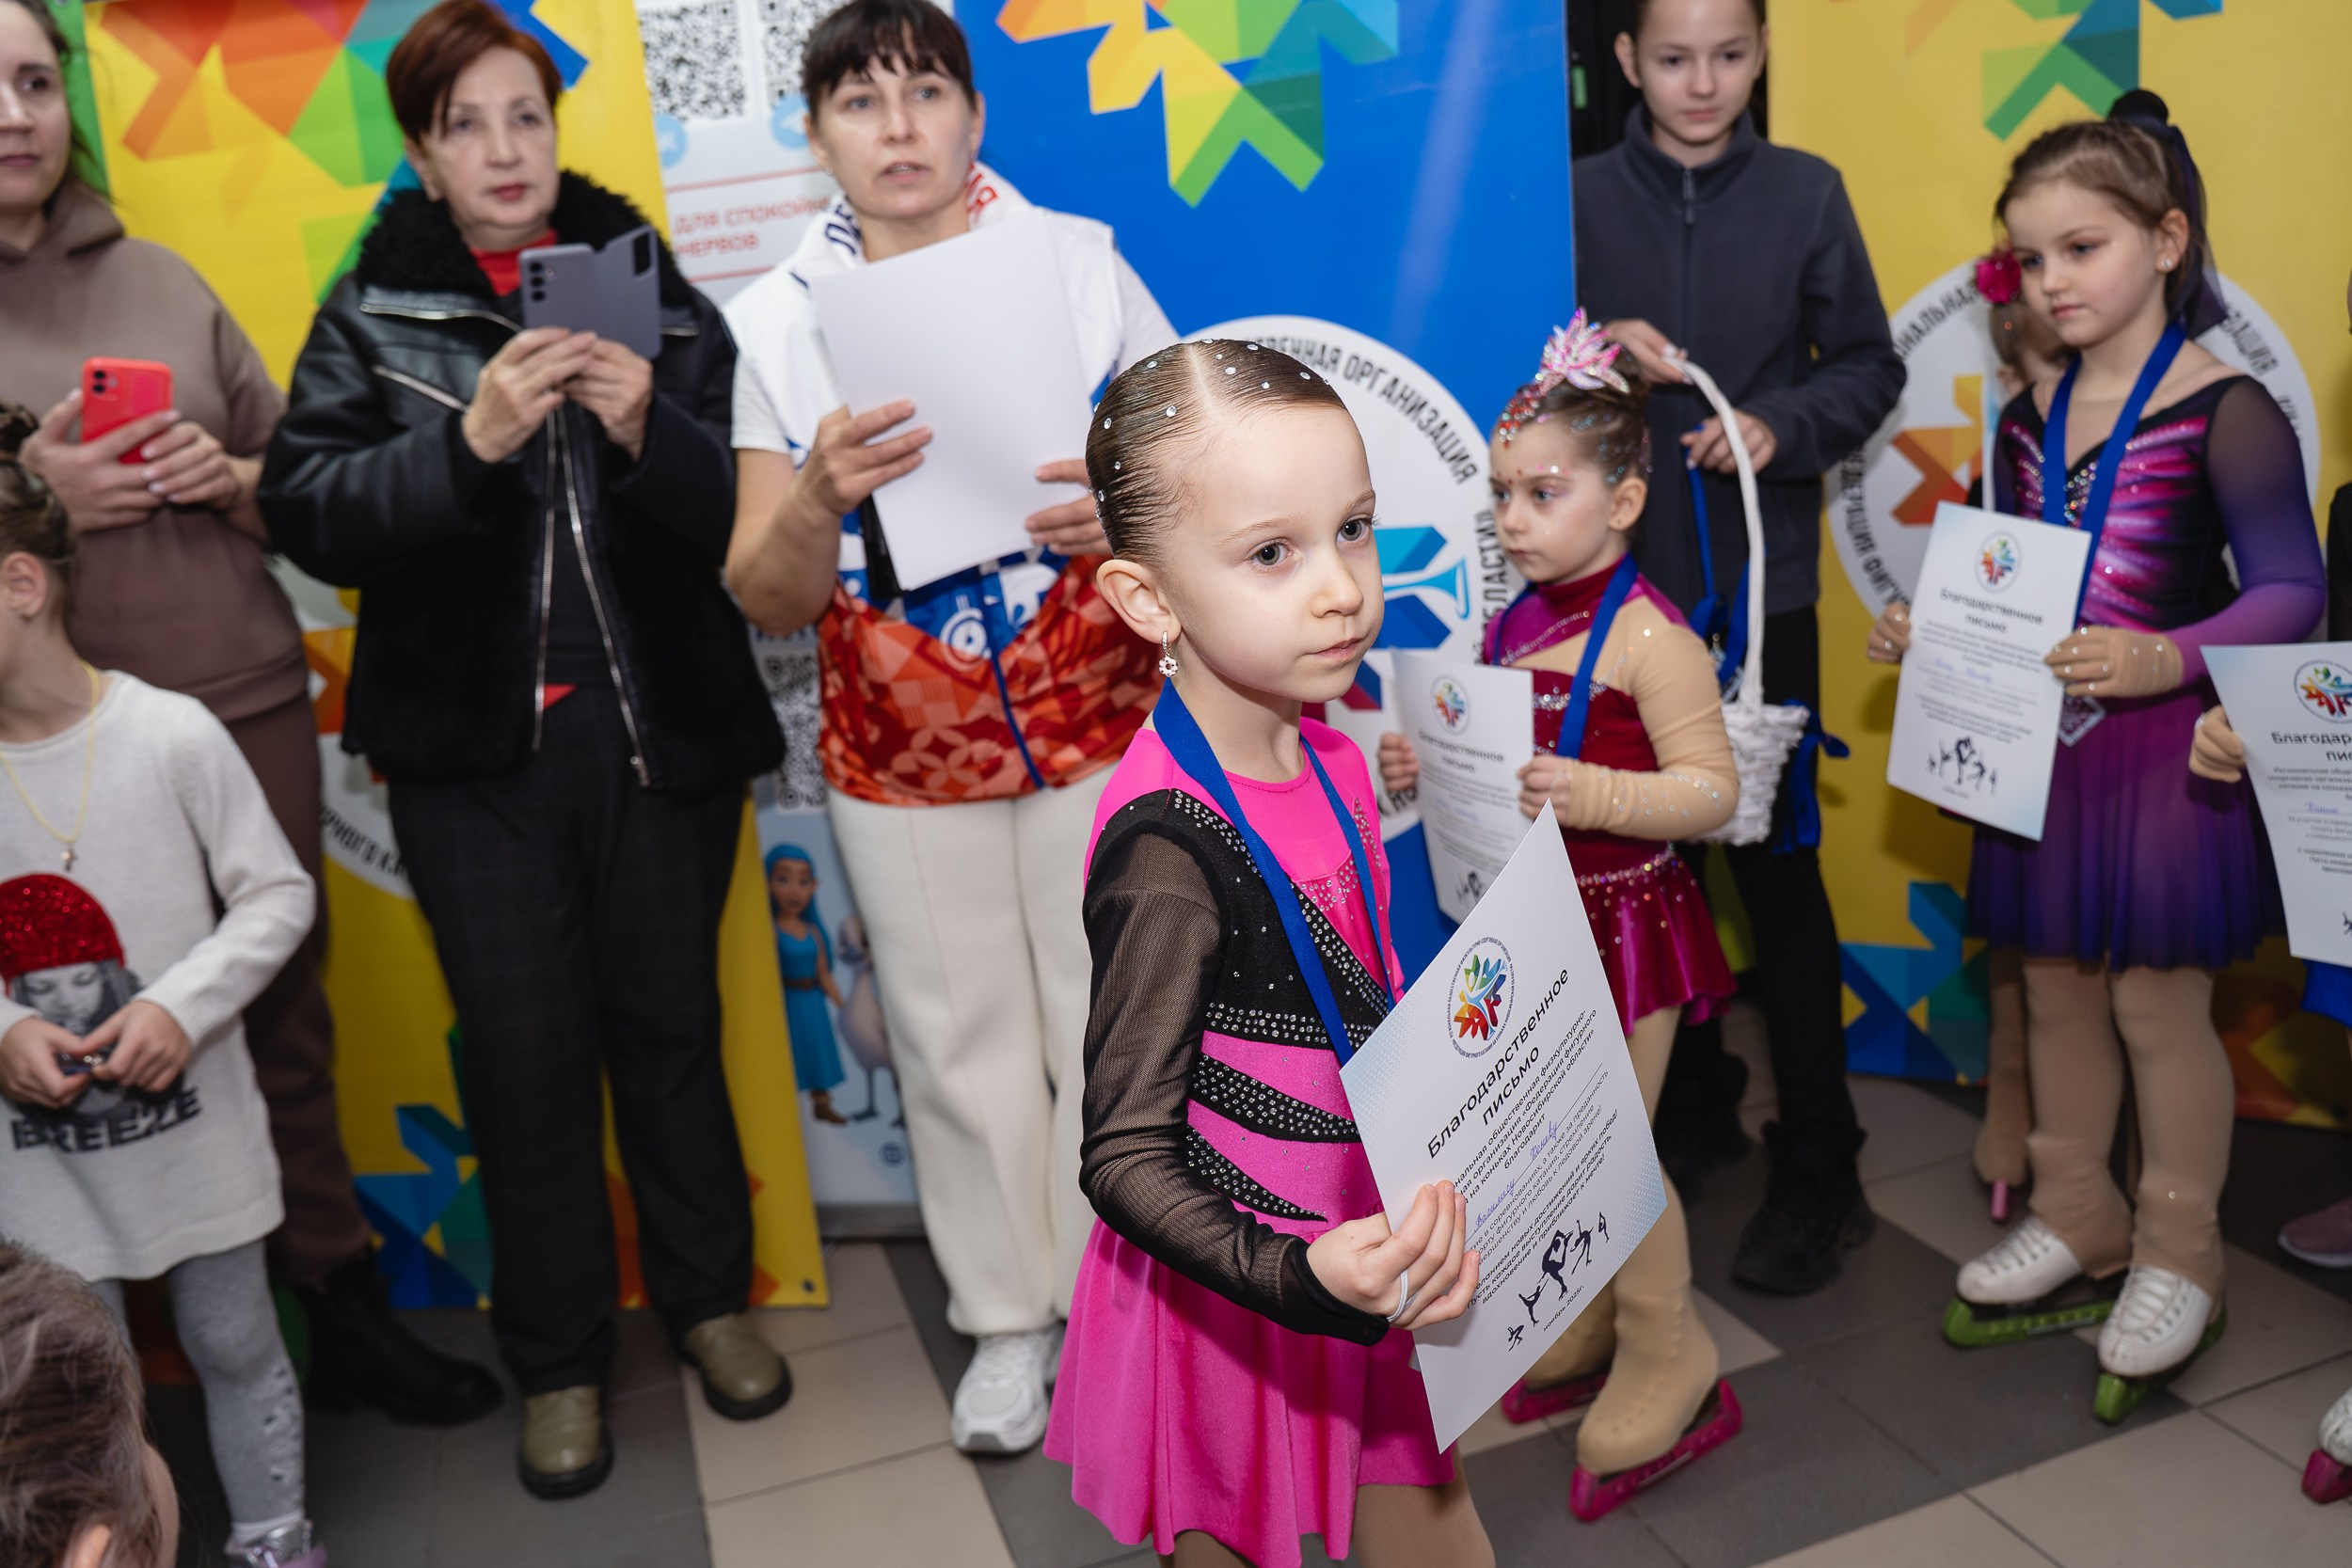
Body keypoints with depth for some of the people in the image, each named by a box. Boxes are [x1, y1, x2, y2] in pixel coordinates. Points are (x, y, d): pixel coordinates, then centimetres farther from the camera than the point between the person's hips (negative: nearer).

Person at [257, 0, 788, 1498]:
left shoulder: (654, 294, 4)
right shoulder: (372, 317, 4)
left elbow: (741, 515, -4)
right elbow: (307, 512, -10)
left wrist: (650, 430, -25)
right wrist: (467, 437, -25)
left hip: (661, 727, 0)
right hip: (475, 752, 0)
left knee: (670, 1021, 11)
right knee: (525, 1049, 7)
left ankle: (710, 1294, 31)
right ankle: (560, 1359, 23)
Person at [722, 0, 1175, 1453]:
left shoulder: (1081, 260, -1)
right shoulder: (778, 320, 0)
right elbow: (770, 599, -2)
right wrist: (819, 498, -23)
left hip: (1103, 726, 0)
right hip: (902, 758, 1)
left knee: (1109, 1021, 8)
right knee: (962, 1040, 11)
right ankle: (1010, 1318, 31)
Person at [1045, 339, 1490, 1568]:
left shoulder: (1327, 758, -2)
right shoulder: (1169, 848, -28)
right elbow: (1125, 1158, -24)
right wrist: (1297, 1279, -36)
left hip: (1355, 1269, 8)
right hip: (1230, 1315, -7)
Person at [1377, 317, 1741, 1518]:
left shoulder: (1646, 635, -17)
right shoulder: (1511, 625, 7)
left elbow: (1711, 788, -20)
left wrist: (1588, 795, -33)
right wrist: (1427, 768, 0)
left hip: (1621, 924, -7)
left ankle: (1668, 1367, 22)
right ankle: (1589, 1326, 36)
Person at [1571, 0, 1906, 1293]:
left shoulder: (1805, 193, 3)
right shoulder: (1577, 197, 2)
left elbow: (1868, 366, 6)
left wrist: (1781, 427, -12)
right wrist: (1593, 353, -16)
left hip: (1764, 577, -1)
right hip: (1621, 571, 1)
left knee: (1778, 862, 0)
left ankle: (1816, 1168, 13)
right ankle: (1693, 1104, 30)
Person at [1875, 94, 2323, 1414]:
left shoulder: (2225, 409, -11)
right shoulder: (2031, 419, 10)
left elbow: (2290, 592, -16)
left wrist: (2166, 659, -30)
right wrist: (1933, 634, 1)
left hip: (2166, 749, -6)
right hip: (2045, 749, 7)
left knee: (2159, 1001, 3)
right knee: (2058, 988, 15)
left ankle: (2179, 1262, 22)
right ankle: (2077, 1223, 33)